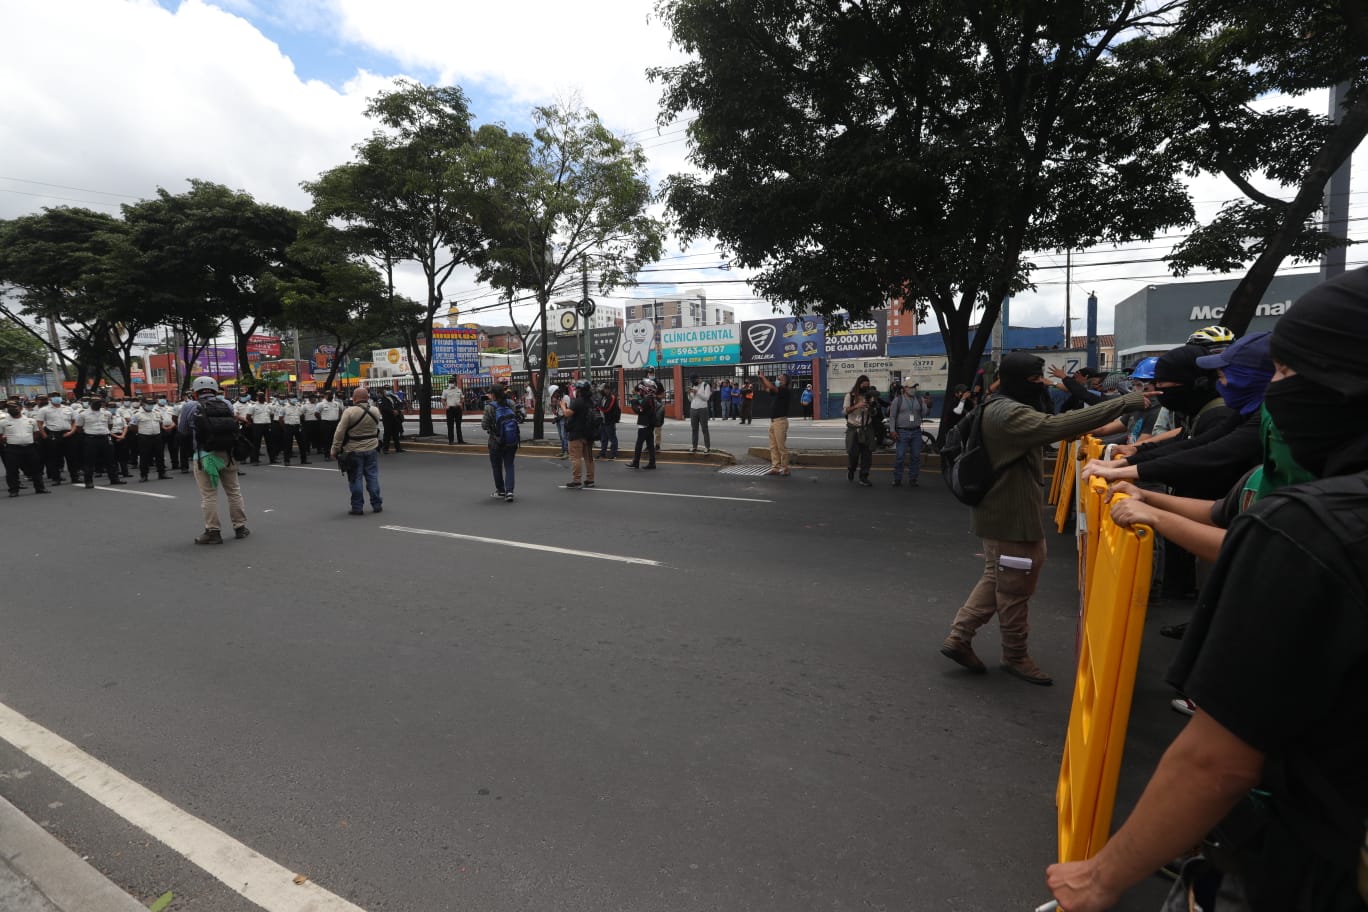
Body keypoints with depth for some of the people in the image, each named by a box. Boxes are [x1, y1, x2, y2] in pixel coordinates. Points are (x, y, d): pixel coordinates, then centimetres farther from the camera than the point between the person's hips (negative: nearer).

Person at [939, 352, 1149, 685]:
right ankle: (1016, 655, 26)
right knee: (1016, 588, 7)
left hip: (1002, 510, 11)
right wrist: (1123, 403, -37)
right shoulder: (1008, 413, -25)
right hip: (1010, 516, -11)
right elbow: (1056, 425, -39)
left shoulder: (999, 407, 10)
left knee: (996, 578, 21)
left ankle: (958, 638, 24)